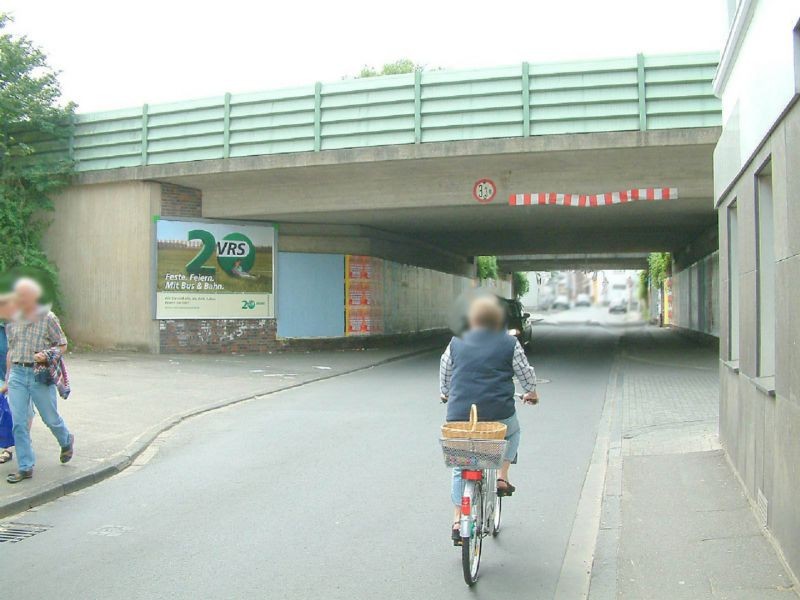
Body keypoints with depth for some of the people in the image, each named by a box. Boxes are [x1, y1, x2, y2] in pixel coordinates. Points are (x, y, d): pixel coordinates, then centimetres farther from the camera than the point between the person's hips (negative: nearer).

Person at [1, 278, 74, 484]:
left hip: (41, 375, -4)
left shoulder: (48, 318, -5)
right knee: (19, 423, 0)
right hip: (17, 374, 4)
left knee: (51, 418, 9)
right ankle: (25, 468, 8)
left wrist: (47, 354, -19)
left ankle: (66, 442, 40)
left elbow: (63, 345, 0)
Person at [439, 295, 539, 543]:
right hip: (498, 414, -1)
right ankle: (502, 478, 19)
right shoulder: (509, 344, 2)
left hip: (460, 415, 2)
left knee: (460, 465, 15)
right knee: (512, 433, 33)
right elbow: (525, 372, 11)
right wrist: (531, 392, 31)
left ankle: (458, 520, 10)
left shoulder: (456, 344, 8)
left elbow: (444, 374, 19)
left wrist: (445, 393, 39)